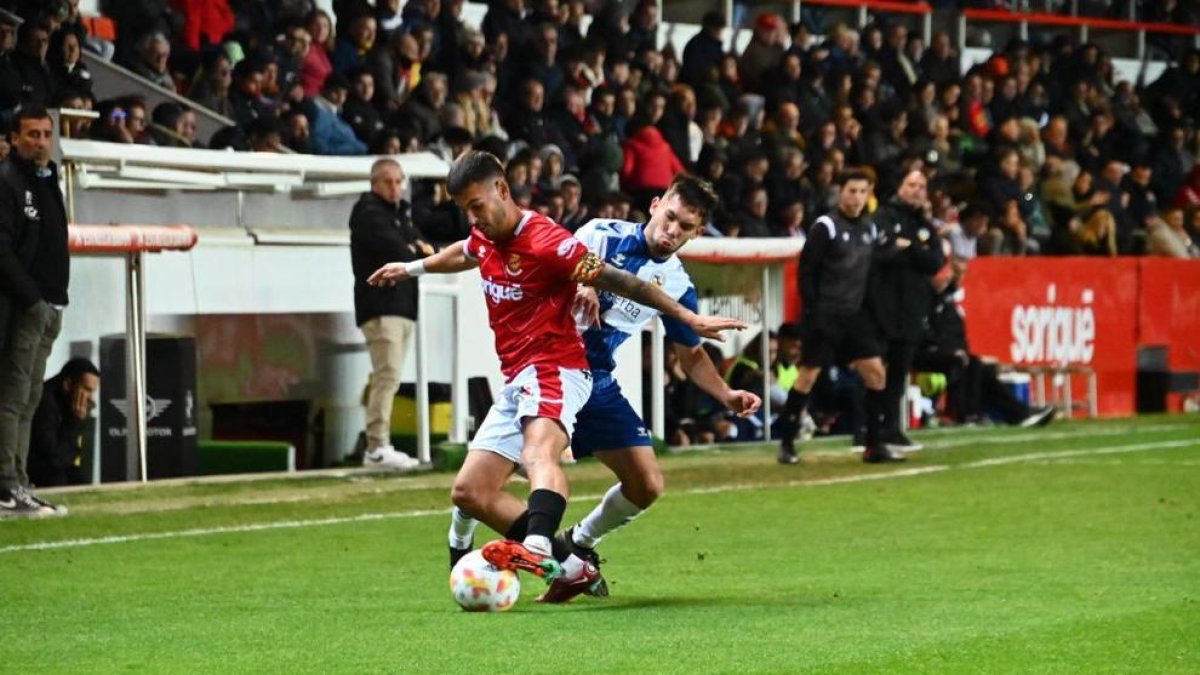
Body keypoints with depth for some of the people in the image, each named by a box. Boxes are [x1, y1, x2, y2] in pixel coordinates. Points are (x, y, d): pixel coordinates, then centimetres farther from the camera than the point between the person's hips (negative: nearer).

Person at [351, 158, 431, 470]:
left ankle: (378, 447, 9)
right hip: (380, 306, -9)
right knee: (387, 374, -17)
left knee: (388, 377, 8)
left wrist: (421, 250, -3)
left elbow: (426, 252, 20)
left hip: (404, 305, 9)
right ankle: (377, 447, -21)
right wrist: (418, 254, 1)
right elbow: (395, 251, -17)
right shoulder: (368, 213, -4)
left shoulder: (400, 214, 24)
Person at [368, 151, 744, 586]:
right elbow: (464, 255, 36)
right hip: (515, 383, 10)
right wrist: (412, 268, 54)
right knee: (470, 493, 4)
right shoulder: (484, 238, 10)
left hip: (554, 373, -10)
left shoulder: (545, 241, -16)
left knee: (538, 453, -38)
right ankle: (572, 566, 4)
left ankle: (537, 547, -66)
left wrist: (691, 319, -17)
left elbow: (616, 281, -16)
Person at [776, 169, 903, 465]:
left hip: (855, 315, 6)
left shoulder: (869, 228, 10)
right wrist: (813, 310, -13)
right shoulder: (825, 227, -9)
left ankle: (874, 445, 4)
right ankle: (786, 443, 7)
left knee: (875, 372, -1)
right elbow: (807, 270, -10)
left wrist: (867, 306, 11)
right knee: (808, 374, -3)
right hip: (826, 315, -6)